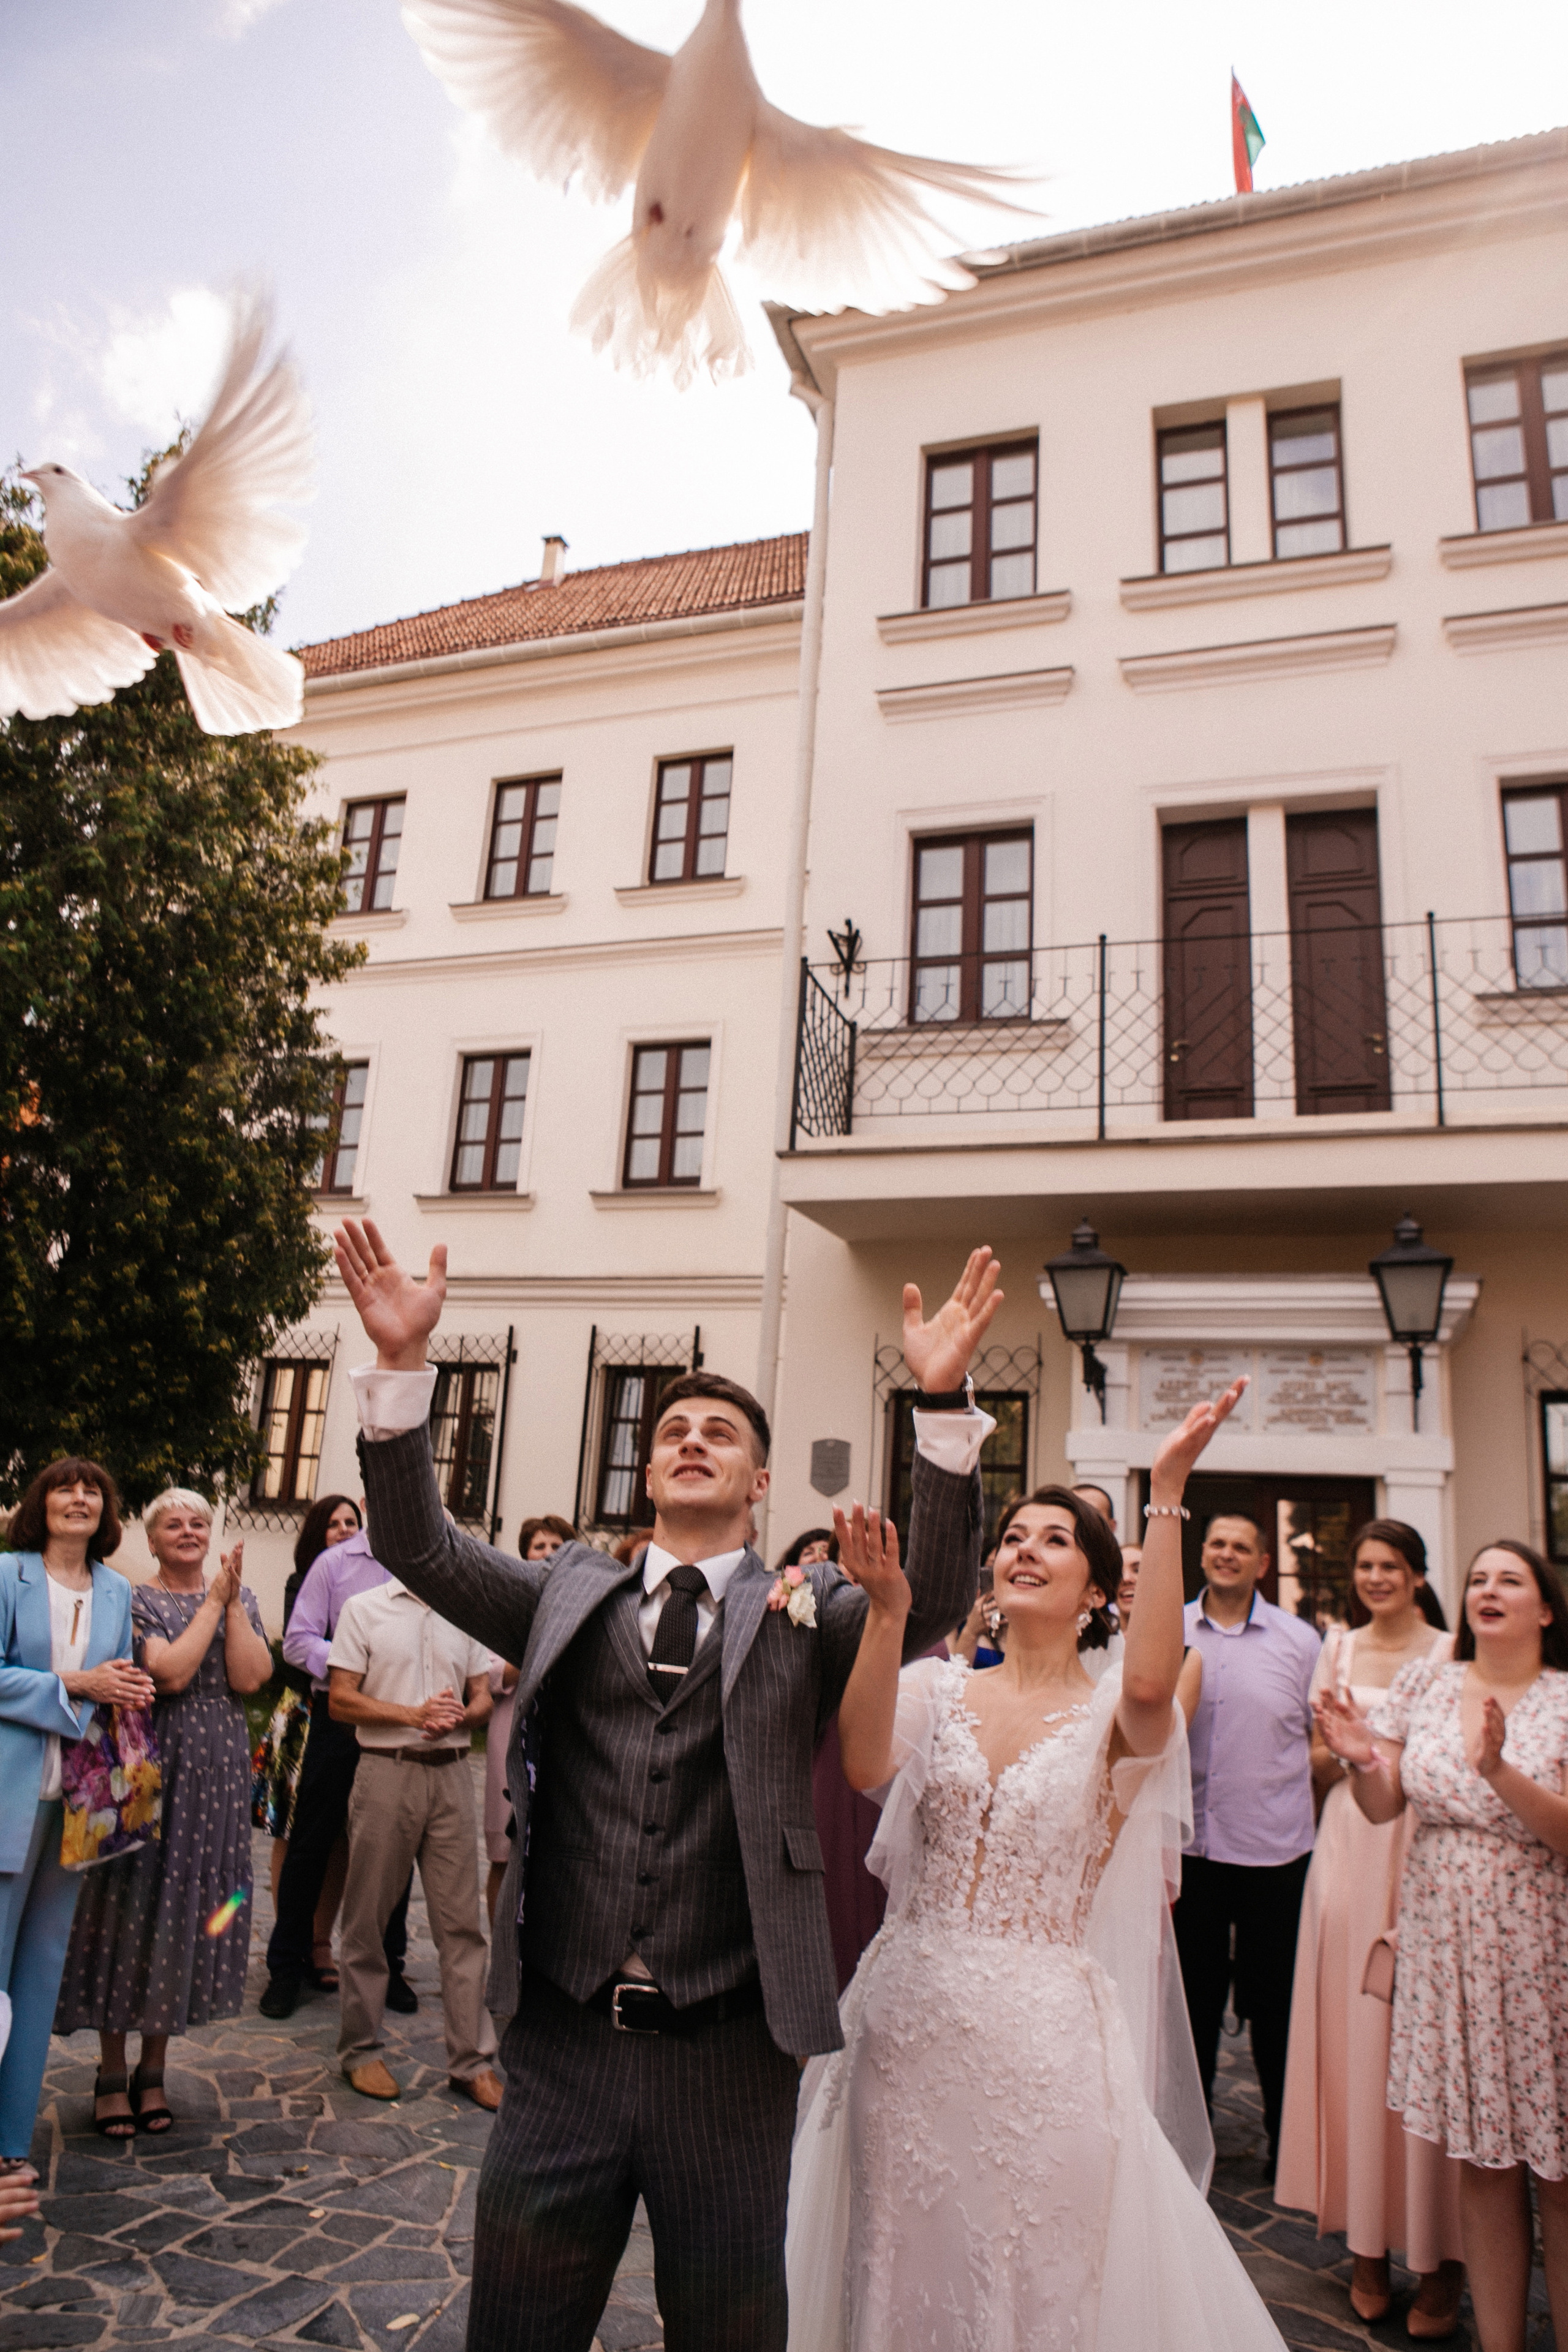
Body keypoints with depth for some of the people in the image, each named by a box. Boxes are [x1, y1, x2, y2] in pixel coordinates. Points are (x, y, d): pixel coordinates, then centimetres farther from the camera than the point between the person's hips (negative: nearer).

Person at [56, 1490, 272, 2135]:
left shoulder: (241, 1599, 8)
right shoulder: (135, 1600, -4)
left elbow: (250, 1678, -7)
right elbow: (171, 1673, -19)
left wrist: (233, 1601, -11)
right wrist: (213, 1602, -15)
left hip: (217, 1778, 4)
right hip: (151, 1771, -3)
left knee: (187, 1912, 9)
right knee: (135, 1908, 4)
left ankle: (153, 2071, 24)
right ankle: (113, 2075, 21)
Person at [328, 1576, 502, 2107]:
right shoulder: (364, 1609, 1)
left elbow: (483, 1699, 12)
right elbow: (340, 1701, -4)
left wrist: (458, 1717, -10)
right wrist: (415, 1714, -15)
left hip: (451, 1772, 3)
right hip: (387, 1770, -2)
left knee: (461, 1920, 4)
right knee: (368, 1917, 8)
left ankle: (471, 2060, 12)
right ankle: (359, 2049, 25)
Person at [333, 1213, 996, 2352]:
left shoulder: (806, 1614, -1)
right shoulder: (568, 1593, 5)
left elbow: (937, 1596, -17)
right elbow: (424, 1547, -6)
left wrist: (943, 1402, -30)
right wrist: (403, 1362, -19)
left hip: (731, 2055, -1)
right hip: (565, 2044, 2)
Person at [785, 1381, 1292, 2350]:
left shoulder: (1112, 1713, -4)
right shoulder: (940, 1688, 3)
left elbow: (1152, 1685, -29)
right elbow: (866, 1764, -16)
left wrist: (1167, 1493, -31)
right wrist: (888, 1612, -26)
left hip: (1042, 2028, -2)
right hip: (908, 2014, 3)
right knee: (905, 2267, 17)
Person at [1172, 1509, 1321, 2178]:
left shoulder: (1299, 1640, -1)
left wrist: (1282, 1778, -5)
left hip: (1274, 1847, -1)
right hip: (1190, 1843, 1)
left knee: (1275, 1999, 10)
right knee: (1193, 1993, 12)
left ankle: (1287, 2139, 28)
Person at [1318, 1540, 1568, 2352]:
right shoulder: (1423, 1682, 2)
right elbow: (1382, 1806, 4)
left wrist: (1496, 1770, -30)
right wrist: (1359, 1759, -16)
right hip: (1446, 1945, 2)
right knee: (1482, 2164, 12)